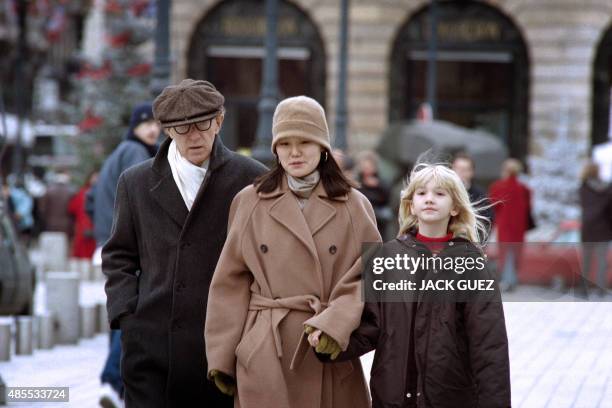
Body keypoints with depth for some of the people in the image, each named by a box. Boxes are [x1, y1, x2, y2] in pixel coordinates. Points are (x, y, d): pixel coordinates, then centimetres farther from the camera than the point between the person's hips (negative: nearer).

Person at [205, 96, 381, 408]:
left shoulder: (354, 206, 6)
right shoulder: (249, 203, 6)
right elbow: (231, 282, 6)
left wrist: (333, 325, -16)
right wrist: (221, 357, 1)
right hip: (265, 357, 0)